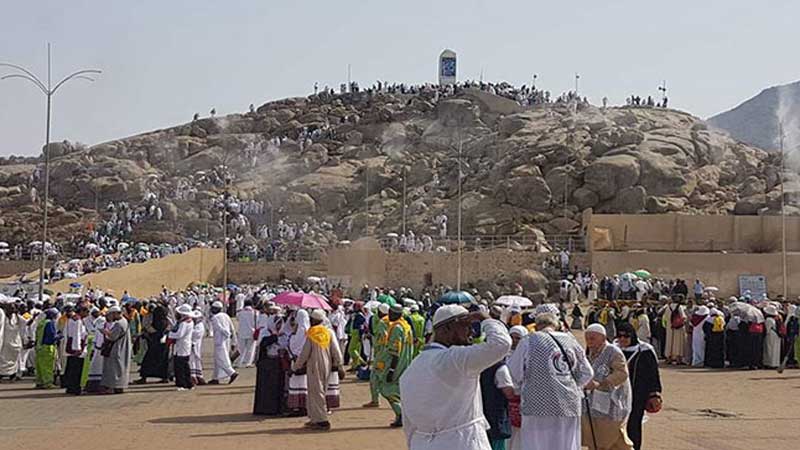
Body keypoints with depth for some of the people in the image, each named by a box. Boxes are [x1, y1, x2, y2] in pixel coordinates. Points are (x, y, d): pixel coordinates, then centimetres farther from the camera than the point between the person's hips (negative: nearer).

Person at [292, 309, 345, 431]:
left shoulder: (311, 334, -9)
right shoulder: (329, 332, 3)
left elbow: (305, 353, -7)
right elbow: (336, 351, 1)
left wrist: (295, 367, 4)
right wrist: (340, 366, 6)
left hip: (314, 366, -5)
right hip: (326, 366, 5)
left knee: (316, 393, -2)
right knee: (320, 392, 15)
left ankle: (322, 421, -7)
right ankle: (315, 419, 18)